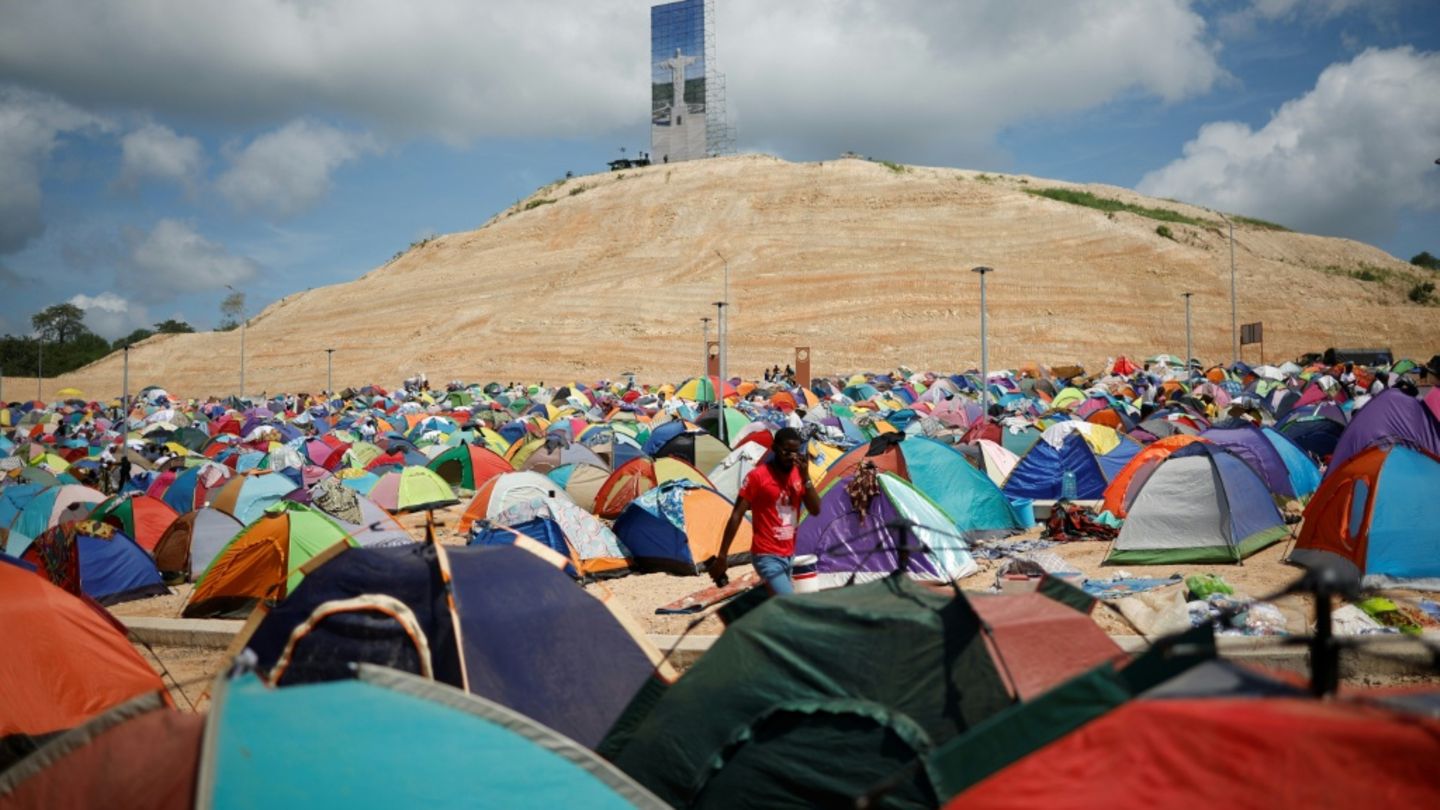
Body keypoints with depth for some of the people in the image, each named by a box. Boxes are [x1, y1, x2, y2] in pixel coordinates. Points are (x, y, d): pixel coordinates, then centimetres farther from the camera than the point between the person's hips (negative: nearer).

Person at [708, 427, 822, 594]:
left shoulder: (798, 475, 6)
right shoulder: (758, 476, -12)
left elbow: (815, 510, 0)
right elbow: (736, 516, -11)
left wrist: (805, 477, -12)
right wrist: (722, 556, -13)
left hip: (789, 555, 7)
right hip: (767, 557, -7)